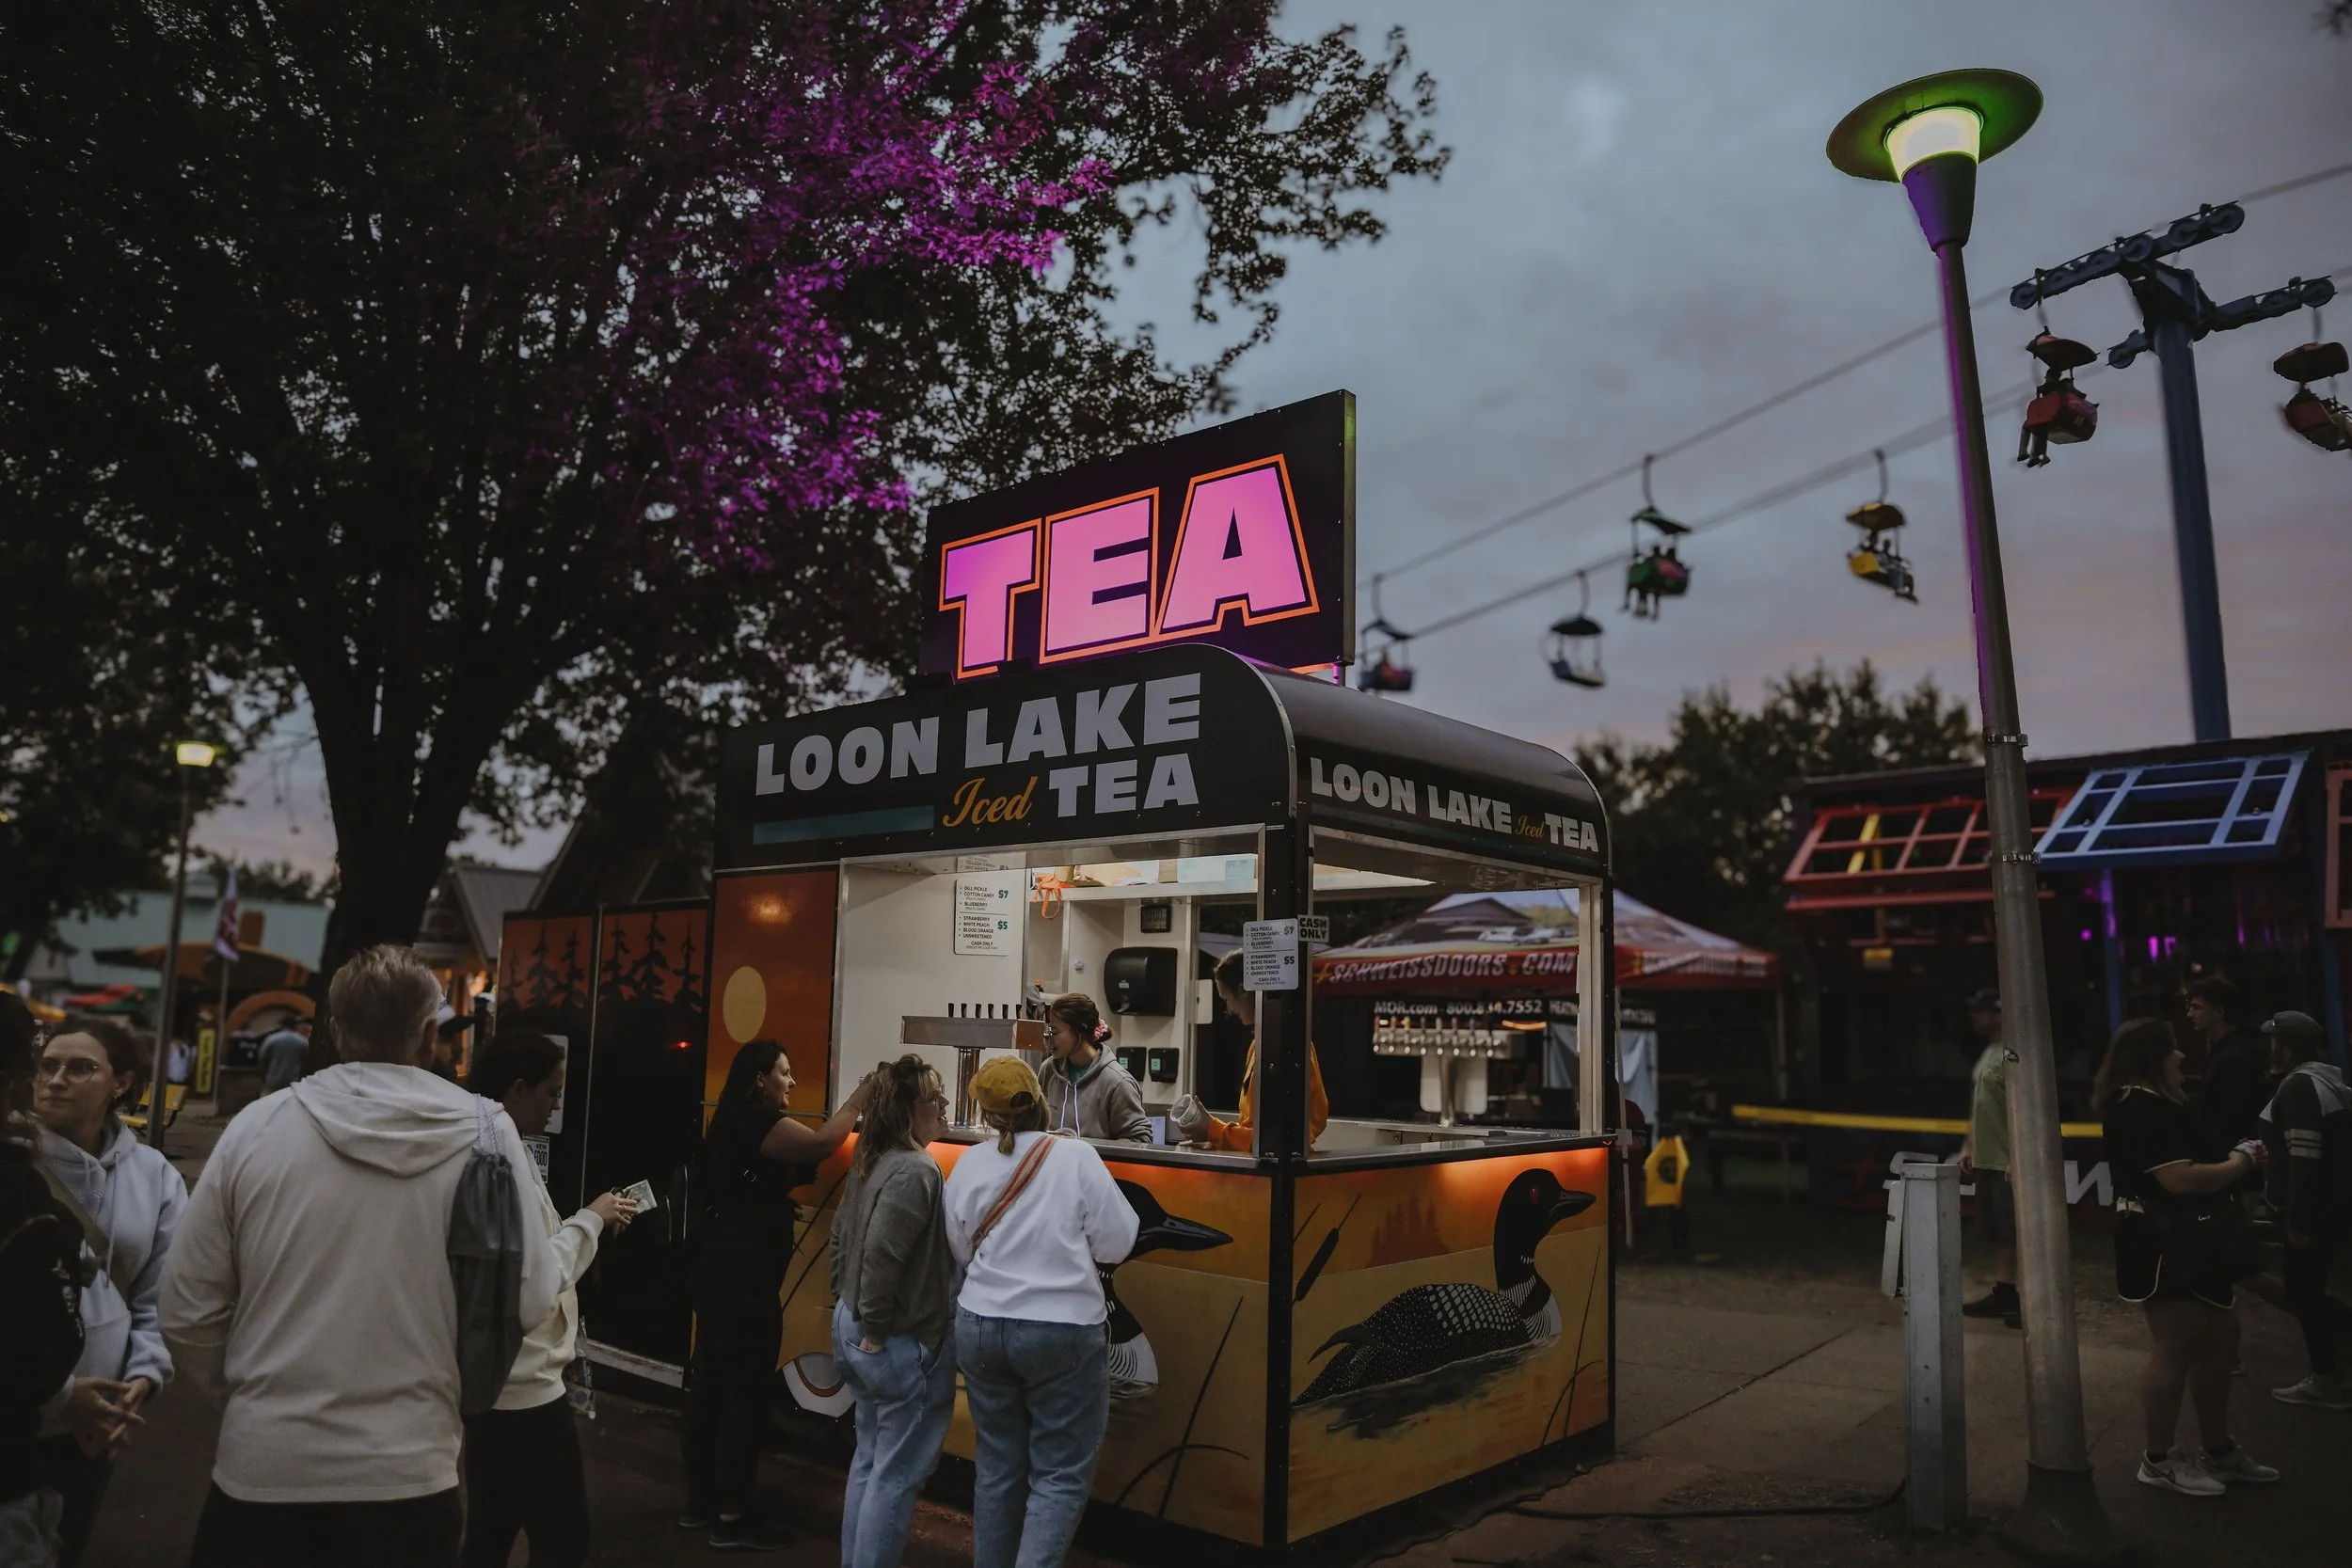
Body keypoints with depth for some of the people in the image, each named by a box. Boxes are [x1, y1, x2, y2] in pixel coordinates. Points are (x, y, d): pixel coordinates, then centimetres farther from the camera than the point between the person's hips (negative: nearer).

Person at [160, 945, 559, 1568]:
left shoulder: (256, 1127, -4)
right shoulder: (485, 1132, -9)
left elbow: (188, 1313, 0)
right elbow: (530, 1299, -8)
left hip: (262, 1467, 1)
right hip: (409, 1473, -1)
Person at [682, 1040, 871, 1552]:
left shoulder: (736, 1121, 15)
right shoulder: (756, 1119, -15)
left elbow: (778, 1178, 17)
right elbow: (821, 1143, -24)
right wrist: (863, 1092, -12)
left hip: (722, 1271, 10)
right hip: (743, 1278, -10)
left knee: (711, 1385, 14)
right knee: (744, 1393, -3)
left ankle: (700, 1502, 24)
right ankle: (731, 1518, 5)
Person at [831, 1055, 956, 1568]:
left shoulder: (868, 1162, 7)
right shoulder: (916, 1170, -23)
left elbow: (840, 1236, 15)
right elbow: (881, 1255, -28)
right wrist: (876, 1331, -18)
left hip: (852, 1325, 10)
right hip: (902, 1344, -10)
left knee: (870, 1460, 21)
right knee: (896, 1474, 3)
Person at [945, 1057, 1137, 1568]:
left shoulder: (968, 1165, -2)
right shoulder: (1076, 1156, -13)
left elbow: (961, 1251, 10)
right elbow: (1115, 1242, -8)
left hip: (981, 1326, 4)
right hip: (1063, 1331, -4)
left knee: (996, 1467, 17)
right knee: (1061, 1475, 5)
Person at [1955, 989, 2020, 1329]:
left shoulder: (2012, 1055, -16)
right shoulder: (1987, 1054, 15)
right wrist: (1967, 1147, 20)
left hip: (2008, 1163, -9)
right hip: (1986, 1160, 9)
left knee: (2017, 1233, -3)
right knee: (1999, 1233, 13)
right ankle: (2003, 1294, 20)